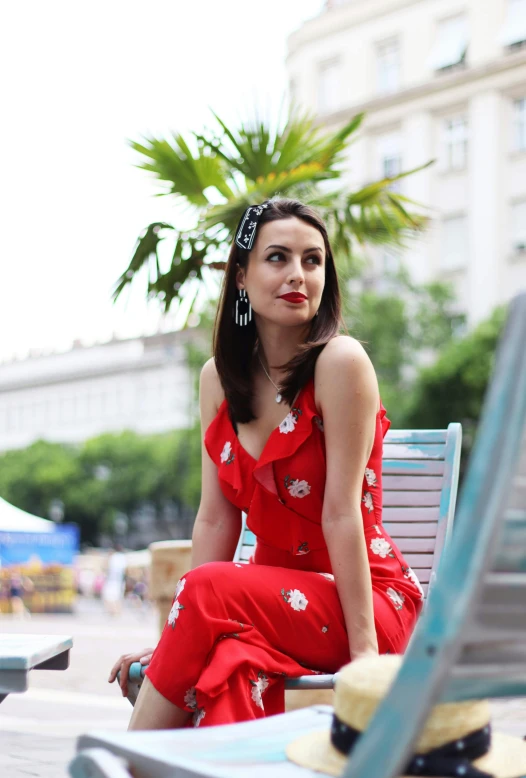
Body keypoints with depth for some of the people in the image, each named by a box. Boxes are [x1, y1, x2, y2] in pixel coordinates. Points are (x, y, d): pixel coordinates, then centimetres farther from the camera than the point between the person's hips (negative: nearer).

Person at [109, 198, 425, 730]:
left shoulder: (339, 361, -13)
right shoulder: (219, 378, 5)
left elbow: (341, 512, -17)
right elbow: (216, 521, 3)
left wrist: (364, 648, -18)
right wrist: (173, 639, -3)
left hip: (369, 600, -4)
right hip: (279, 595, 4)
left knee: (210, 590, -28)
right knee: (234, 657, -30)